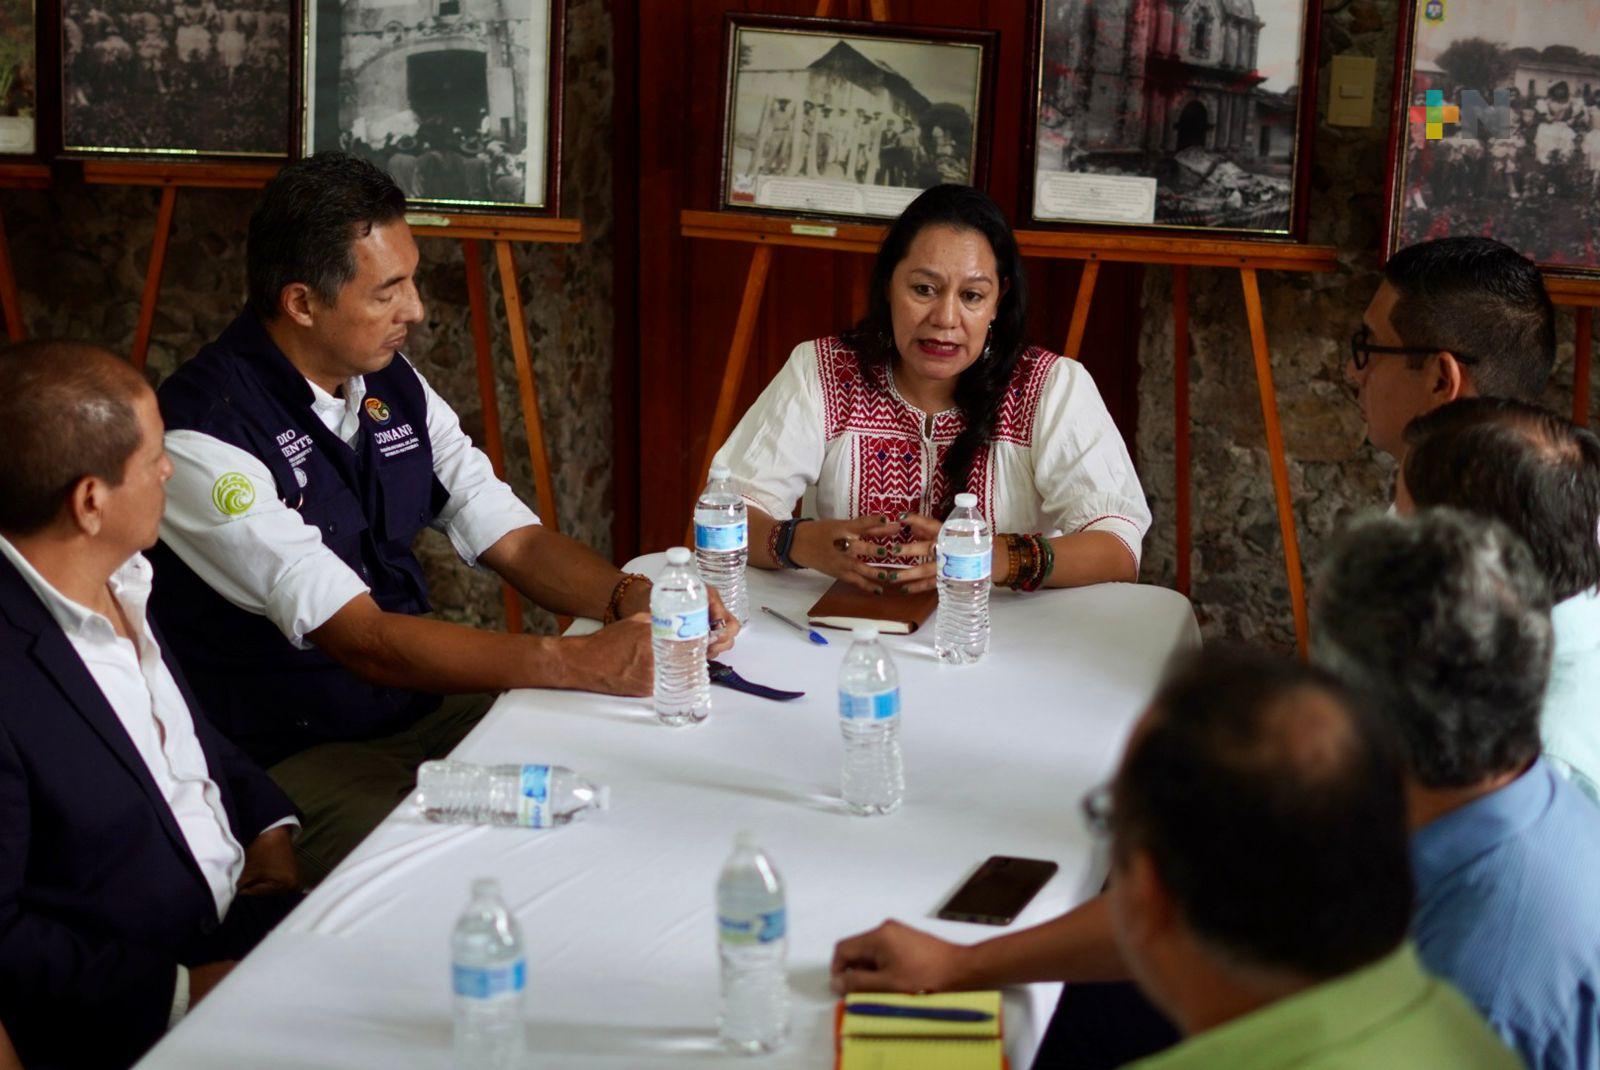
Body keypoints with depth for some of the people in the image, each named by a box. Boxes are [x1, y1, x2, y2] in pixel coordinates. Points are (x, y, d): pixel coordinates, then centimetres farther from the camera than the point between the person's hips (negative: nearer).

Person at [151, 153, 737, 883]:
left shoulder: (393, 387, 6)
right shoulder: (203, 433, -20)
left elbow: (515, 541, 8)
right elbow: (364, 641, -26)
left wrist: (628, 598, -14)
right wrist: (583, 664, -32)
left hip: (420, 707, 8)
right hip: (289, 759, -8)